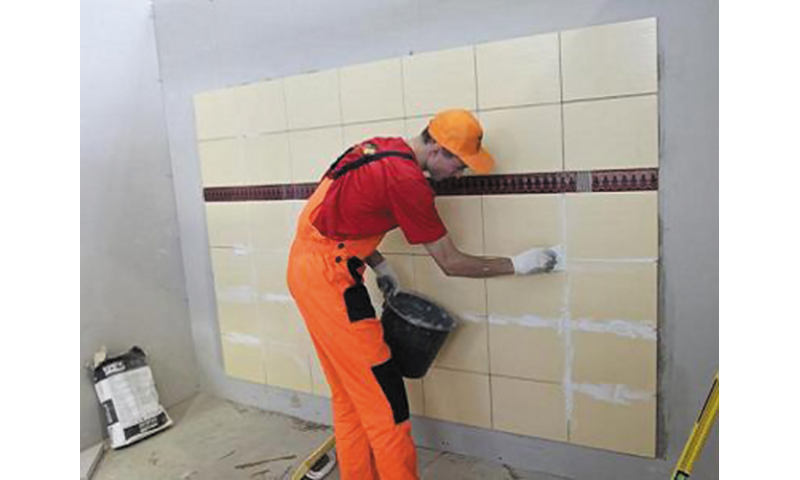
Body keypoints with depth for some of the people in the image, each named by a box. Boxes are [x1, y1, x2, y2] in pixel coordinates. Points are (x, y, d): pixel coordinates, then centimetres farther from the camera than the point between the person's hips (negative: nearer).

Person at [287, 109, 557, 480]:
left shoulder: (380, 148, 7)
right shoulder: (406, 179, -20)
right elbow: (451, 263, -13)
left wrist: (378, 264, 9)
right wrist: (517, 265, -3)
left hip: (307, 265, 10)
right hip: (328, 278, -10)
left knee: (349, 392, 17)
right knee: (382, 396, -2)